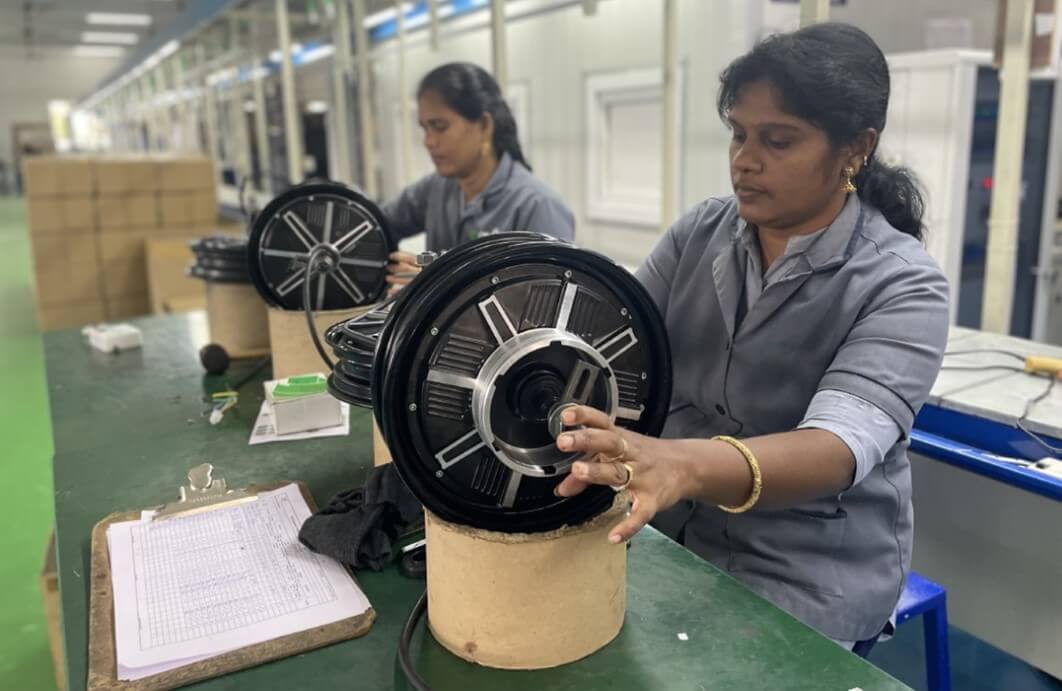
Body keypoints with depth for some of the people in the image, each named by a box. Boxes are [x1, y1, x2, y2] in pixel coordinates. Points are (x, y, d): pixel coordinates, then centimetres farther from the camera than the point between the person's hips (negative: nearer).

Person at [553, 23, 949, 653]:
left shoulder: (903, 286, -16)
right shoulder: (700, 232, -2)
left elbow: (838, 447, -31)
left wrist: (683, 465, -49)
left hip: (806, 574, -3)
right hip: (668, 534, 4)